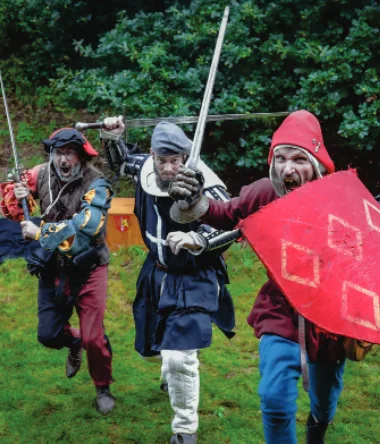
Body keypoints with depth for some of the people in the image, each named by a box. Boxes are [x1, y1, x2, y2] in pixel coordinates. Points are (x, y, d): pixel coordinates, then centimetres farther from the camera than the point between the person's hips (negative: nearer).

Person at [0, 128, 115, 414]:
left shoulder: (96, 184, -19)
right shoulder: (42, 175, -5)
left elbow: (86, 225, -32)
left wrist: (41, 232, -26)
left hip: (88, 269, -4)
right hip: (54, 268, 4)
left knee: (92, 337, -2)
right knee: (49, 334, 7)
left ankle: (103, 388, 25)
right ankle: (74, 343, 44)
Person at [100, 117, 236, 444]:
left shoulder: (203, 185, -27)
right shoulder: (146, 168, -9)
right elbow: (121, 162, 14)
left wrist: (197, 240, -36)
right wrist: (112, 137, -4)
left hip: (194, 279, -6)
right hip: (157, 273, 6)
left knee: (179, 357, -14)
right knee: (157, 344, 23)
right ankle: (174, 377, 60)